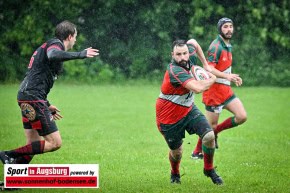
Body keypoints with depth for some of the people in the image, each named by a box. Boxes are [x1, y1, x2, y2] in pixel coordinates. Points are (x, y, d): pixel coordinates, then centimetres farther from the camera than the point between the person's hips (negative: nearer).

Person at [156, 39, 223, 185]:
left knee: (209, 136, -14)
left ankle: (209, 169, 10)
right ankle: (175, 174, 44)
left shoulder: (187, 62, -8)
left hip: (188, 110, 7)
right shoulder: (174, 70, -33)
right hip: (169, 118, -7)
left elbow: (193, 43, 16)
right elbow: (198, 88, -43)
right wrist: (212, 79, -22)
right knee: (176, 152, 8)